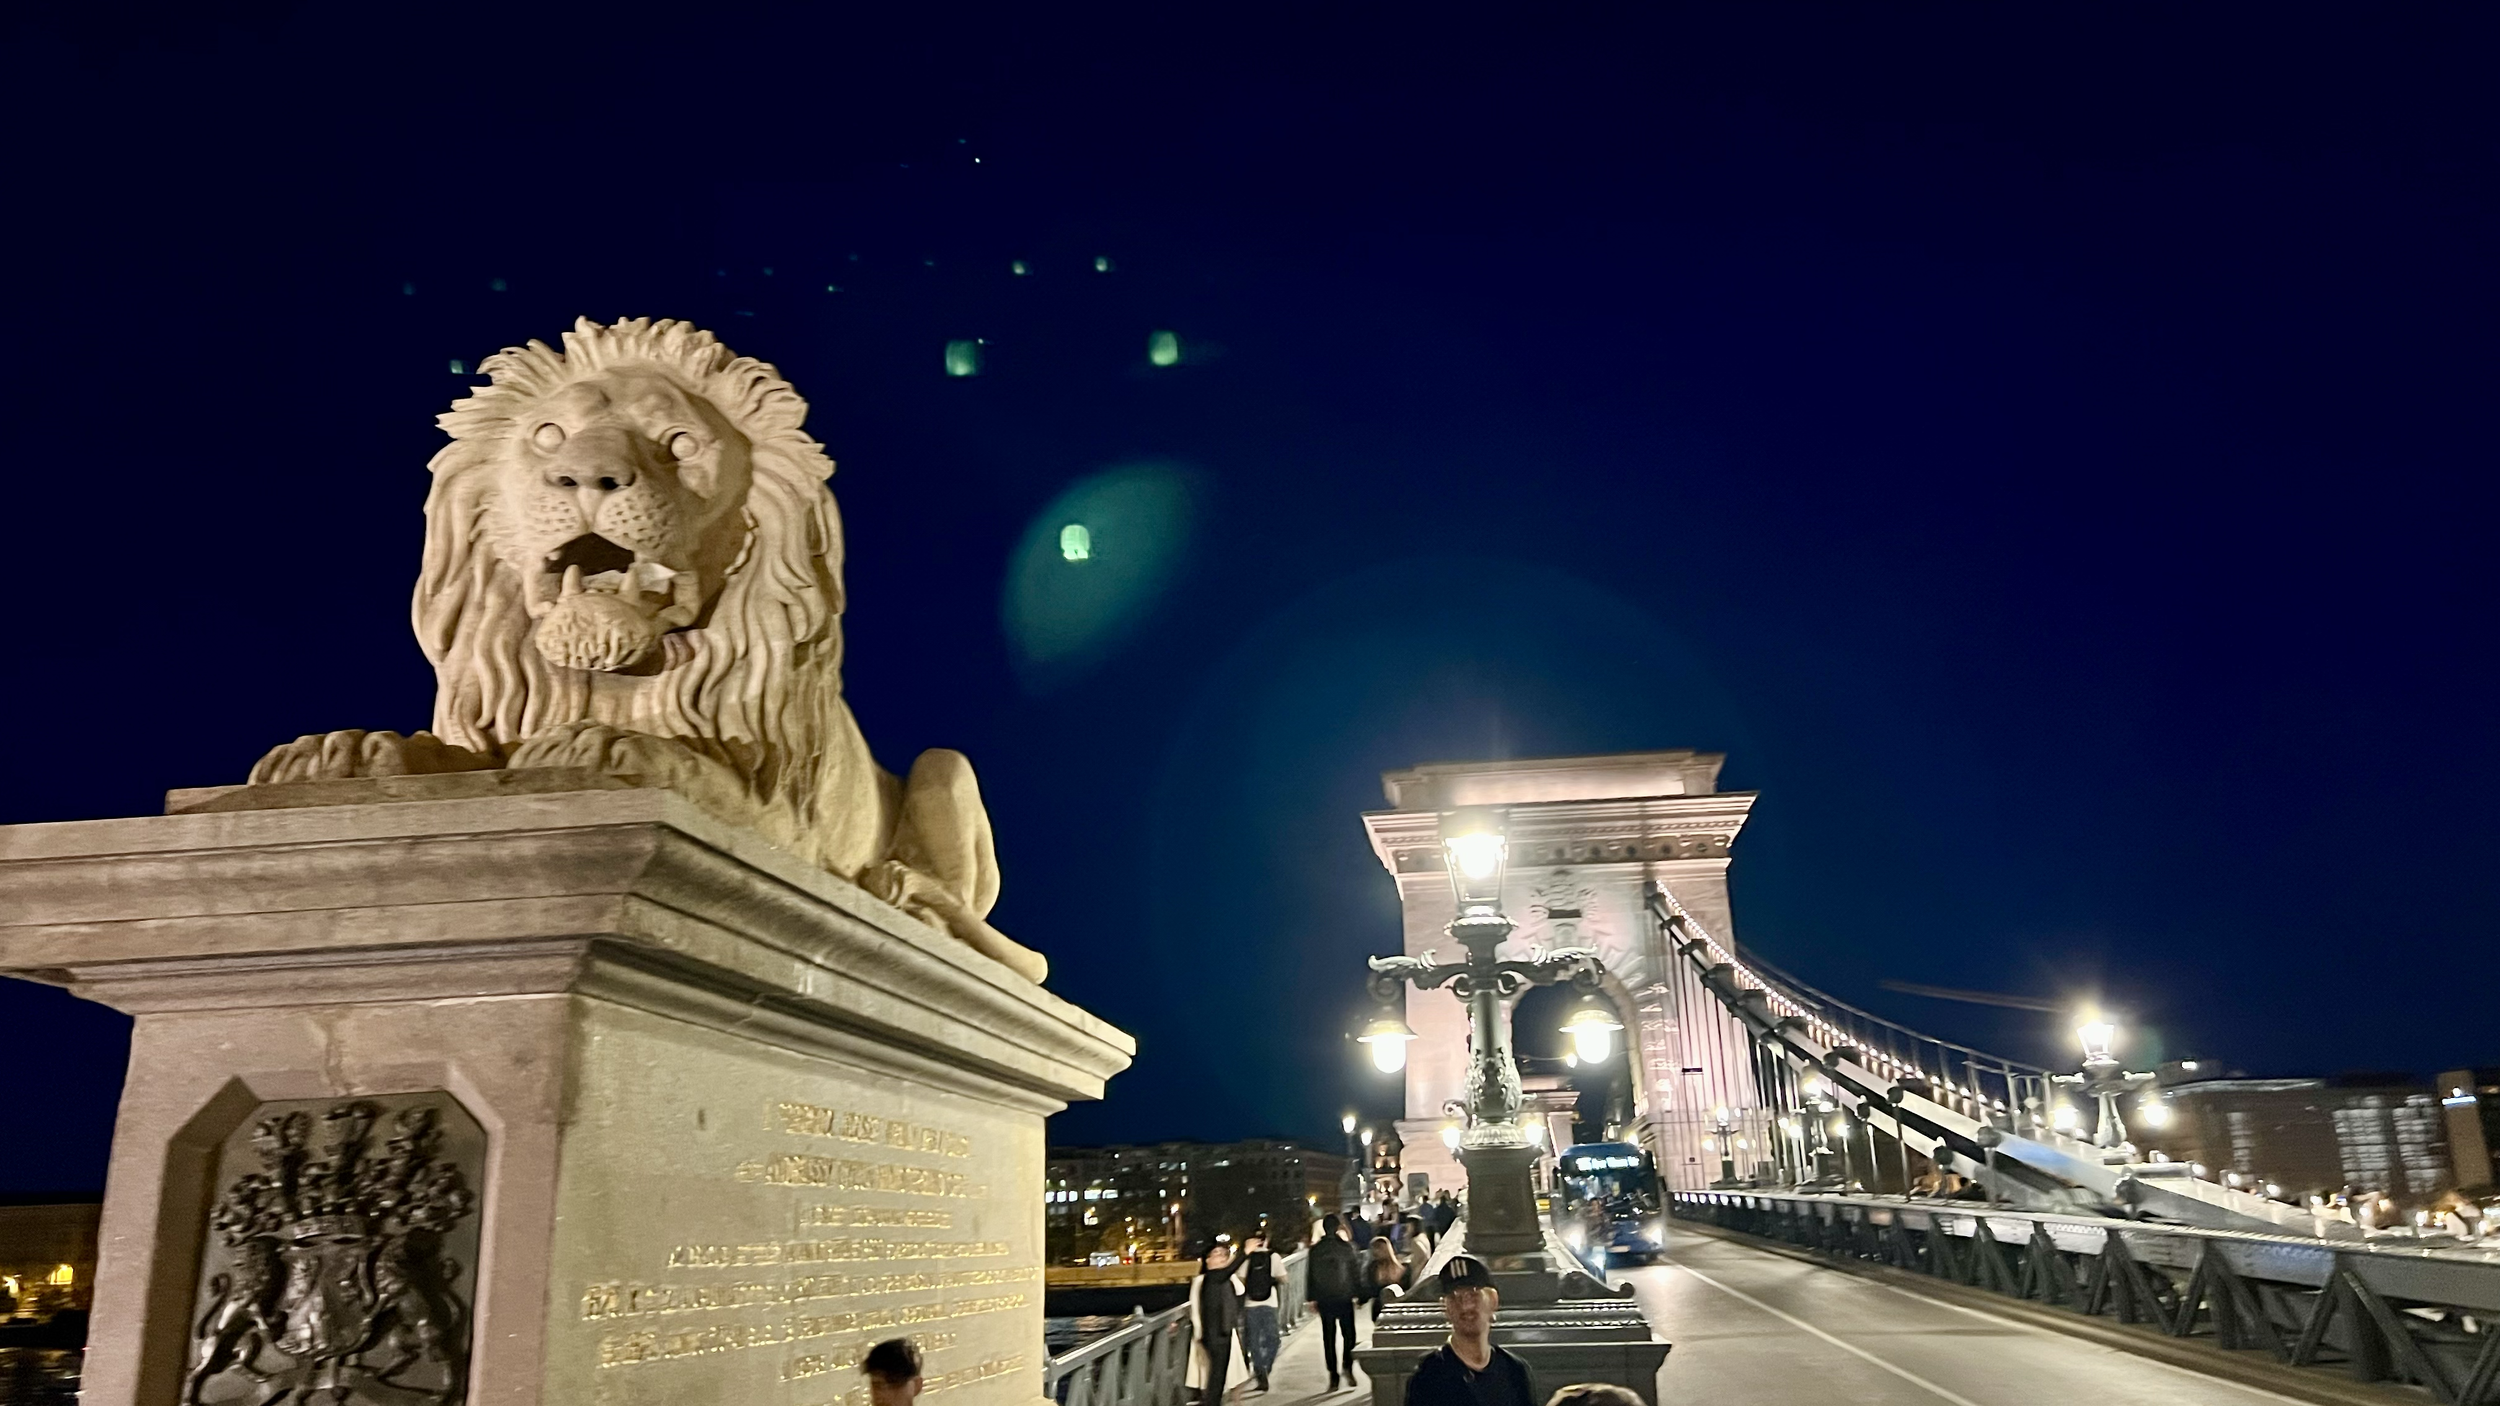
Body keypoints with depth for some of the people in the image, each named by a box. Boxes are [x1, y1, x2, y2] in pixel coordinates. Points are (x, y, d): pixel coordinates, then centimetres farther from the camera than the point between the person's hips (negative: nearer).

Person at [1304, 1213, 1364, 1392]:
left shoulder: (1315, 1250, 0)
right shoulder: (1346, 1247, -6)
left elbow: (1311, 1275, 4)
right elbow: (1356, 1272, -3)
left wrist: (1312, 1299, 11)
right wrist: (1358, 1294, 5)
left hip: (1324, 1300, 2)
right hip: (1345, 1298, -2)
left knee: (1328, 1338, 7)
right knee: (1349, 1334, 12)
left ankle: (1333, 1377, 5)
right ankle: (1348, 1367, -6)